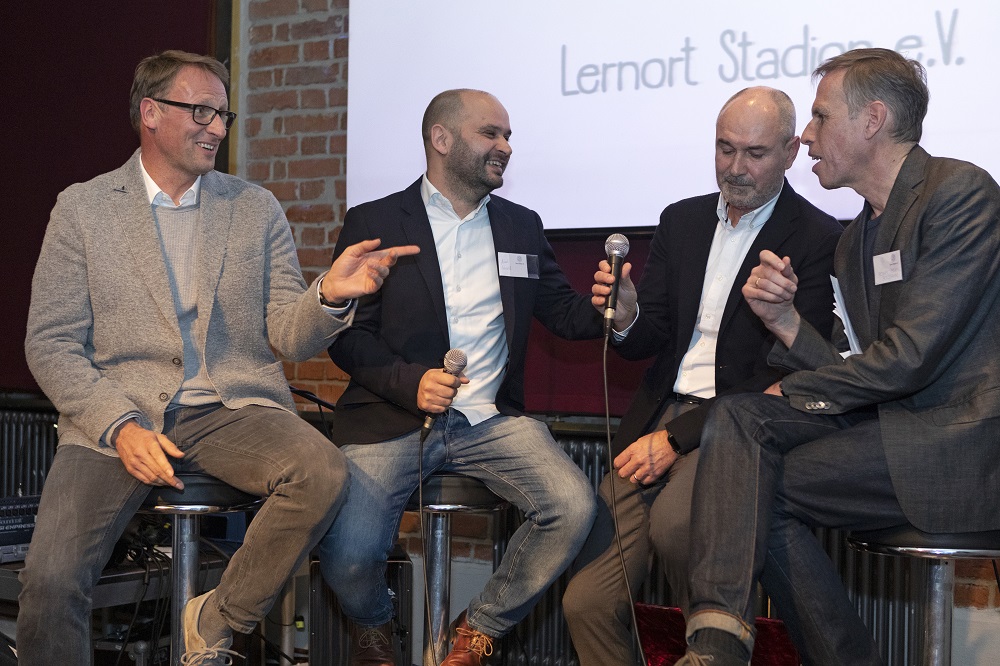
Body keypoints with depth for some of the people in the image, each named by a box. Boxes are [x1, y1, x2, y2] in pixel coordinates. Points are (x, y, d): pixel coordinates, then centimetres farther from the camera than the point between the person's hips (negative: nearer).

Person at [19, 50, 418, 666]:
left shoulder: (257, 209, 11)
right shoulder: (82, 208, 6)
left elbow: (290, 338, 6)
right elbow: (51, 343, 2)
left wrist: (330, 294, -17)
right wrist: (119, 428, -14)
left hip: (231, 409, 2)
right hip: (116, 413, -2)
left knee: (324, 472, -29)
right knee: (51, 579, -25)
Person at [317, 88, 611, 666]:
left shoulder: (522, 225, 16)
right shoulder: (374, 223, 4)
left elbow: (564, 314, 16)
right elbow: (347, 335, 0)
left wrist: (604, 307, -8)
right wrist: (411, 382, -18)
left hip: (491, 419, 3)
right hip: (393, 417, -3)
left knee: (574, 506, -23)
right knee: (348, 555, -24)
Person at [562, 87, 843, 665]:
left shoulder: (819, 239, -4)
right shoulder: (681, 220, 15)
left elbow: (786, 375, -10)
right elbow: (649, 341, 14)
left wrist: (678, 437, -15)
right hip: (661, 418, 5)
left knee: (674, 519, -35)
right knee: (586, 601, -10)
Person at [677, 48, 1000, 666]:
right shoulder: (855, 240, 19)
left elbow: (909, 356, -16)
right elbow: (859, 369, 13)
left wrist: (792, 392, -4)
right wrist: (785, 320, -3)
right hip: (892, 426, 8)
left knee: (757, 486, -16)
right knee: (738, 414, -11)